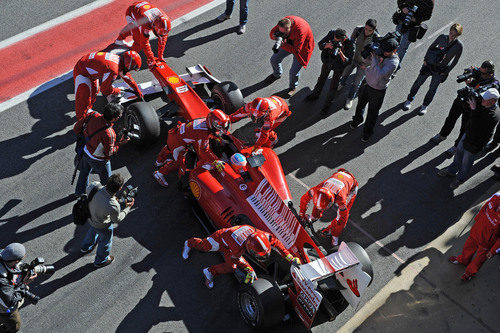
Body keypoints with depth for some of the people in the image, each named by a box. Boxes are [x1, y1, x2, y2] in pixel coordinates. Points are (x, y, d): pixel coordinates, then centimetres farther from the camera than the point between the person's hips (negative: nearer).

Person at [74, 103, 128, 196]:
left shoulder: (92, 115, -24)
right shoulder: (108, 134, -41)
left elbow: (76, 127, -9)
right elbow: (109, 153, -25)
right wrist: (119, 143, -14)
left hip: (85, 150, 7)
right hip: (98, 160, -7)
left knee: (84, 172, 35)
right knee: (106, 181, 22)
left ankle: (79, 192, 60)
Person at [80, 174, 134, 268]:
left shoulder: (94, 186, -33)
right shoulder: (113, 206, -44)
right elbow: (117, 219, -21)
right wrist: (128, 208, -8)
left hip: (89, 217, 5)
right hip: (102, 226, -5)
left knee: (92, 230, 39)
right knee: (105, 241, 28)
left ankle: (85, 248, 68)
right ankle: (100, 261, 57)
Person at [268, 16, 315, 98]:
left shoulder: (300, 30, -43)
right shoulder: (284, 21, -25)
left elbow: (296, 50, -36)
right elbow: (272, 31, -10)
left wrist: (283, 45, -46)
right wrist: (274, 36, -33)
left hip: (302, 47, -6)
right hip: (290, 42, 6)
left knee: (294, 71, -10)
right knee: (274, 59, 10)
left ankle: (293, 87, 24)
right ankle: (277, 74, 44)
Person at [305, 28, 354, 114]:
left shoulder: (350, 44, -34)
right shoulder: (331, 34, -26)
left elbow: (348, 61, -32)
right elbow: (320, 44, -16)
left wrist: (341, 53, -49)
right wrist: (327, 45, -38)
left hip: (339, 65, -4)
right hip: (328, 60, 4)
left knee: (333, 85, 8)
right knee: (322, 78, 25)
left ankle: (327, 104, 31)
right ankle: (315, 94, 51)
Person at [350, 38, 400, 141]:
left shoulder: (393, 62, -28)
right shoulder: (381, 53, -9)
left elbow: (379, 74, -38)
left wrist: (374, 58, -33)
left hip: (377, 91, -6)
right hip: (367, 84, 7)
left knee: (372, 112, 12)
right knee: (360, 104, 27)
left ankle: (367, 132, 34)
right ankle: (357, 120, 56)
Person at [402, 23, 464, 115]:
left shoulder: (459, 46, -18)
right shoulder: (442, 37, -14)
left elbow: (455, 61, -6)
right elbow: (431, 47, 3)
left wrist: (446, 72, -6)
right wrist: (425, 59, -2)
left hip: (440, 71, -1)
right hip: (429, 65, 1)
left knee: (432, 89, 13)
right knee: (418, 82, 13)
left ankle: (425, 105, 36)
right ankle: (409, 99, 35)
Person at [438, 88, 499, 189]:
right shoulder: (483, 105, -10)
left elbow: (476, 126, -39)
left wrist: (474, 110, -38)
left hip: (474, 142, -8)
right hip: (468, 133, 8)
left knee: (466, 160, 12)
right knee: (459, 152, 25)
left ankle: (461, 178, 38)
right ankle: (452, 171, 49)